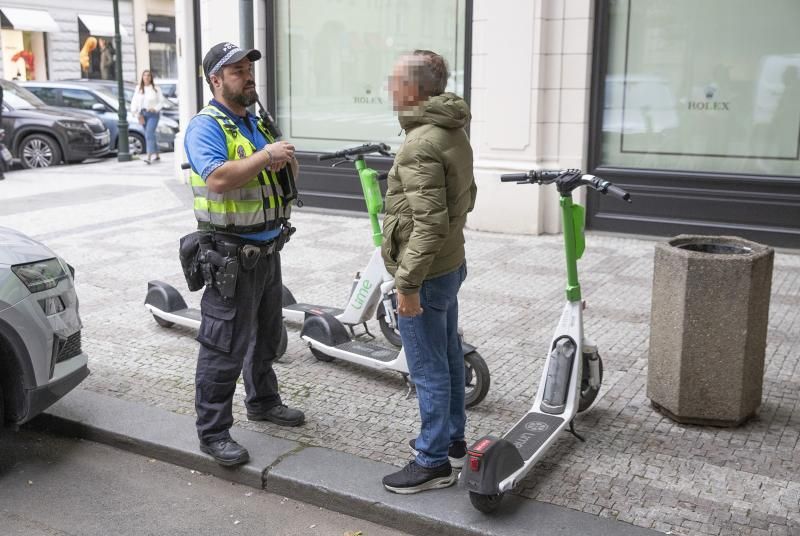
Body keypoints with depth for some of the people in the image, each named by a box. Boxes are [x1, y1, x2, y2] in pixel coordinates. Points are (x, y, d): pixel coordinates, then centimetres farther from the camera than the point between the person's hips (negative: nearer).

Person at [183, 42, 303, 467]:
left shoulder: (256, 122, 14)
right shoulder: (206, 126, -13)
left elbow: (289, 176, 15)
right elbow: (218, 179, -30)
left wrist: (286, 161, -8)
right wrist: (265, 156, -26)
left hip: (268, 249, 9)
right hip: (231, 254, -9)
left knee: (266, 334, 22)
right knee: (224, 346, -4)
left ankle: (262, 400, 41)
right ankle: (213, 432, 6)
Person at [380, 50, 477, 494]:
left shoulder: (421, 145, -24)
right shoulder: (454, 132, 7)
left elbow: (430, 225, -28)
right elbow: (467, 197, 19)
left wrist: (408, 283, -24)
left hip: (426, 274, -10)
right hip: (450, 266, 10)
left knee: (429, 369, 1)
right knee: (448, 356, 20)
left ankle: (433, 461, 13)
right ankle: (452, 438, 35)